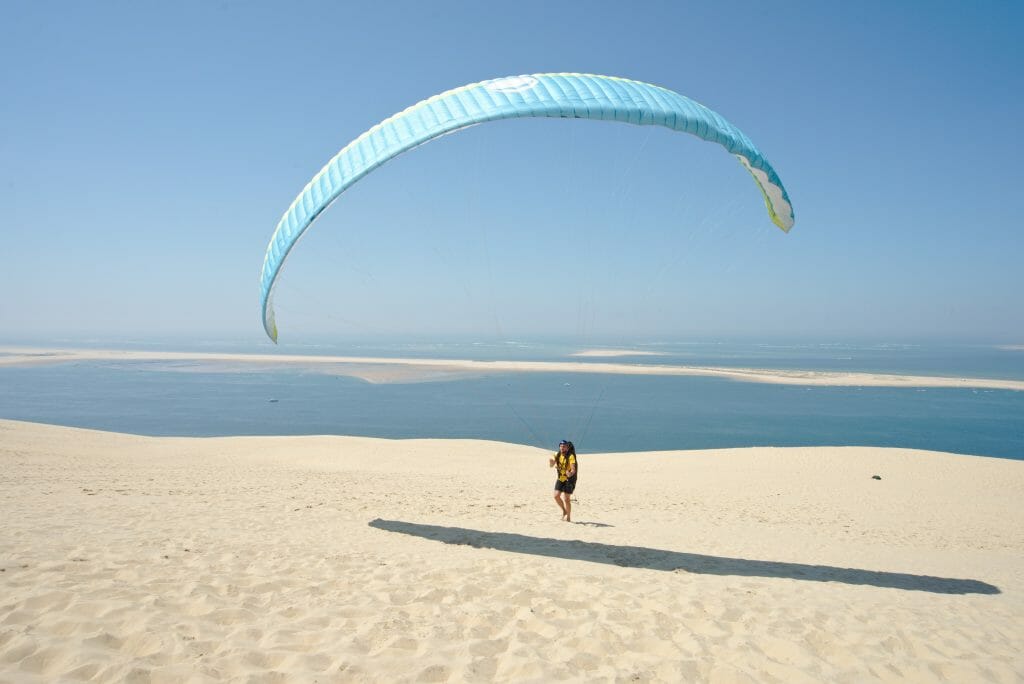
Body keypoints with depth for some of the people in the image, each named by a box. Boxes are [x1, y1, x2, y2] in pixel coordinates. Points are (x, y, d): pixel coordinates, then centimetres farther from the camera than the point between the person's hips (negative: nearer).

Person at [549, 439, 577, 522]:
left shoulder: (571, 456, -16)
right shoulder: (558, 455, 2)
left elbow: (573, 469, -24)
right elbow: (551, 465, 0)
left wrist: (570, 473, -46)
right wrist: (552, 463, -24)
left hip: (569, 479, -5)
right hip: (560, 478, 5)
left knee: (566, 498, -5)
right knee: (556, 495, -2)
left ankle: (568, 517, 12)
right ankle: (564, 511, 22)